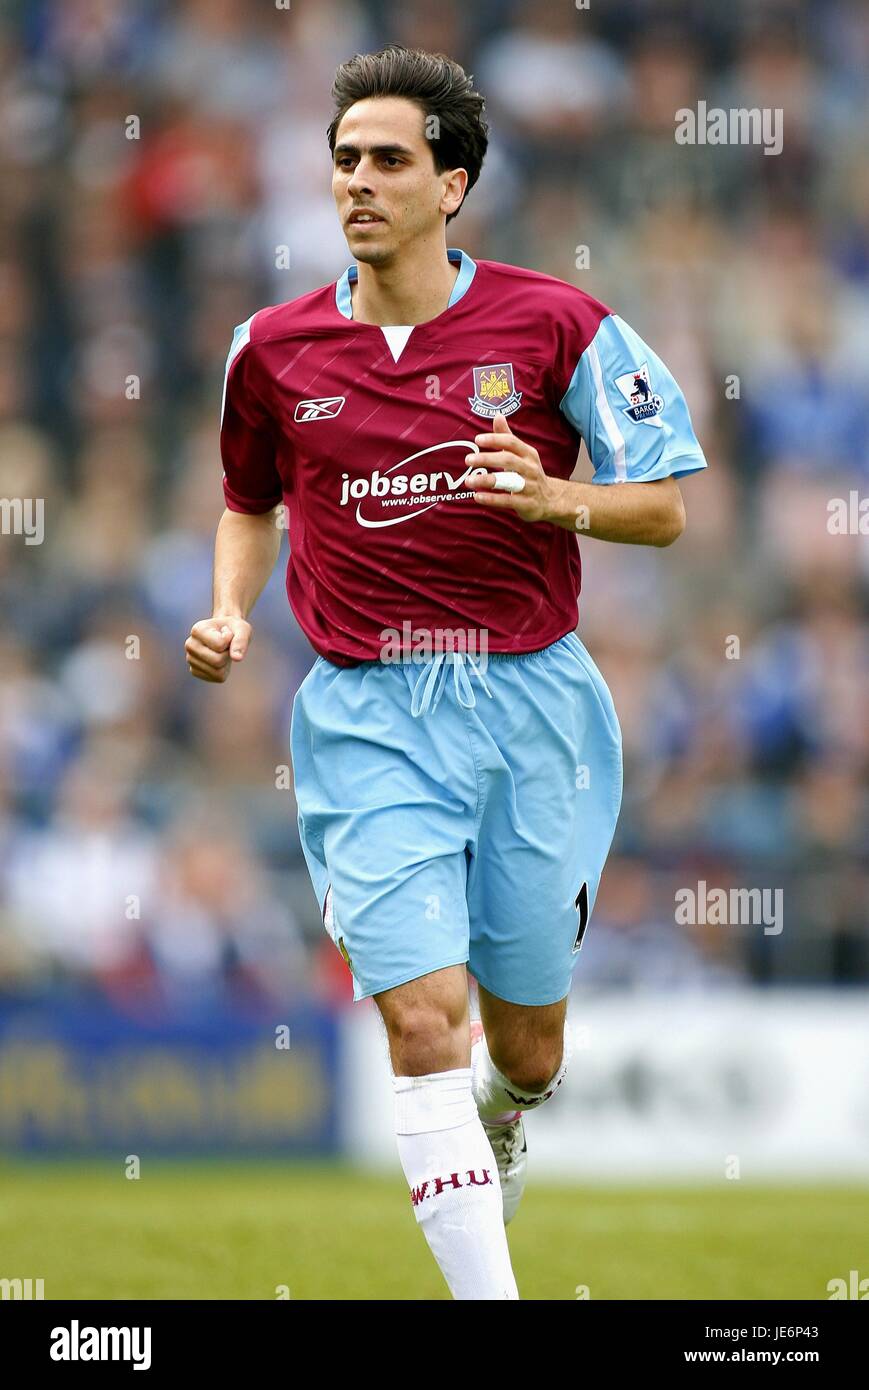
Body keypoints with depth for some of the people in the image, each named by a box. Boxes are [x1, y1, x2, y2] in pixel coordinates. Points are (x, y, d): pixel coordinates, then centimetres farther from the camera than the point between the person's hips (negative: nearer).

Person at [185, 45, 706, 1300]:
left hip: (529, 700, 0)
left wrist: (554, 498, -19)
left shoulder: (555, 324, -4)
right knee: (423, 1018, -16)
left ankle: (496, 1125, 50)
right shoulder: (274, 348, 3)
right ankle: (485, 1290, -15)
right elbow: (251, 501, 21)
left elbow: (663, 509, 0)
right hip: (367, 717, 0)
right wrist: (231, 612, 3)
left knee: (527, 1044, 13)